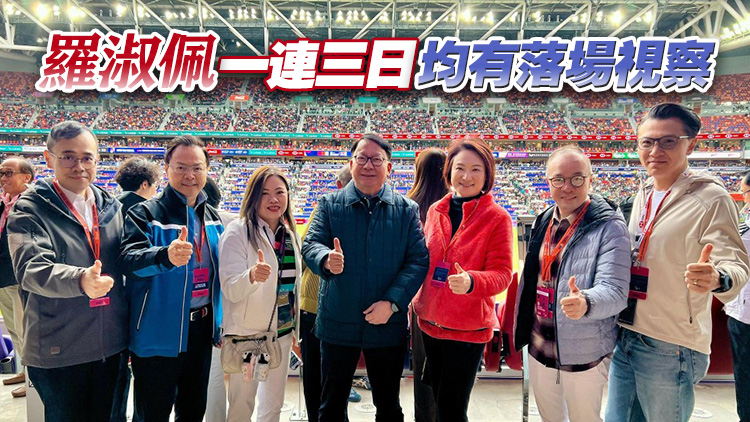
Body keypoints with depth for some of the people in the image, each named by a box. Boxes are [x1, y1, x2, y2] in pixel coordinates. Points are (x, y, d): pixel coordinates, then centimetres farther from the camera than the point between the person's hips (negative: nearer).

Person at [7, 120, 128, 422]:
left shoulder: (111, 206, 7)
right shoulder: (30, 209, -7)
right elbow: (31, 267, -23)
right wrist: (80, 280, -43)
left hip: (110, 345, 4)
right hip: (58, 350, -4)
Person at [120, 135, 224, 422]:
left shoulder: (213, 218, 8)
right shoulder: (145, 213, -10)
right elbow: (129, 259, -27)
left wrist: (219, 322, 12)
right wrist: (167, 255, -47)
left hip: (202, 329, 6)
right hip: (159, 332, -5)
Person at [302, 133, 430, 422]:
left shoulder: (406, 210, 1)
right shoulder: (330, 205, 1)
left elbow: (419, 259, -4)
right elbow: (311, 244, -6)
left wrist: (392, 302, -17)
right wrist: (326, 259, -31)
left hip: (388, 325, 0)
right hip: (337, 323, 0)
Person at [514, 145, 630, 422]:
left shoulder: (609, 227, -14)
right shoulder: (543, 222, 5)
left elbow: (614, 291, -23)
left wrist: (585, 303, -44)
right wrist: (522, 330, 17)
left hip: (583, 356, -6)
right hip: (539, 348, 6)